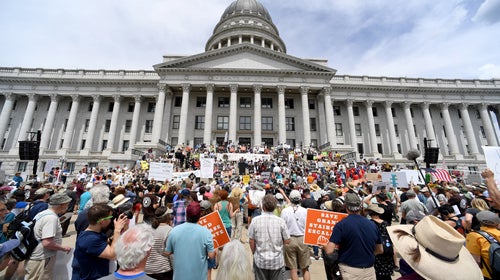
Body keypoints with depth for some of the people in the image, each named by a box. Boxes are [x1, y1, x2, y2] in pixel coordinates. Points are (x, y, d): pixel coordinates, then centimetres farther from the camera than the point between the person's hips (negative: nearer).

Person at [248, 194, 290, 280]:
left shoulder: (255, 220, -14)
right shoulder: (280, 221, -14)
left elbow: (251, 241, -6)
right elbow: (287, 241, -6)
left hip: (260, 261, 0)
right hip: (277, 261, 0)